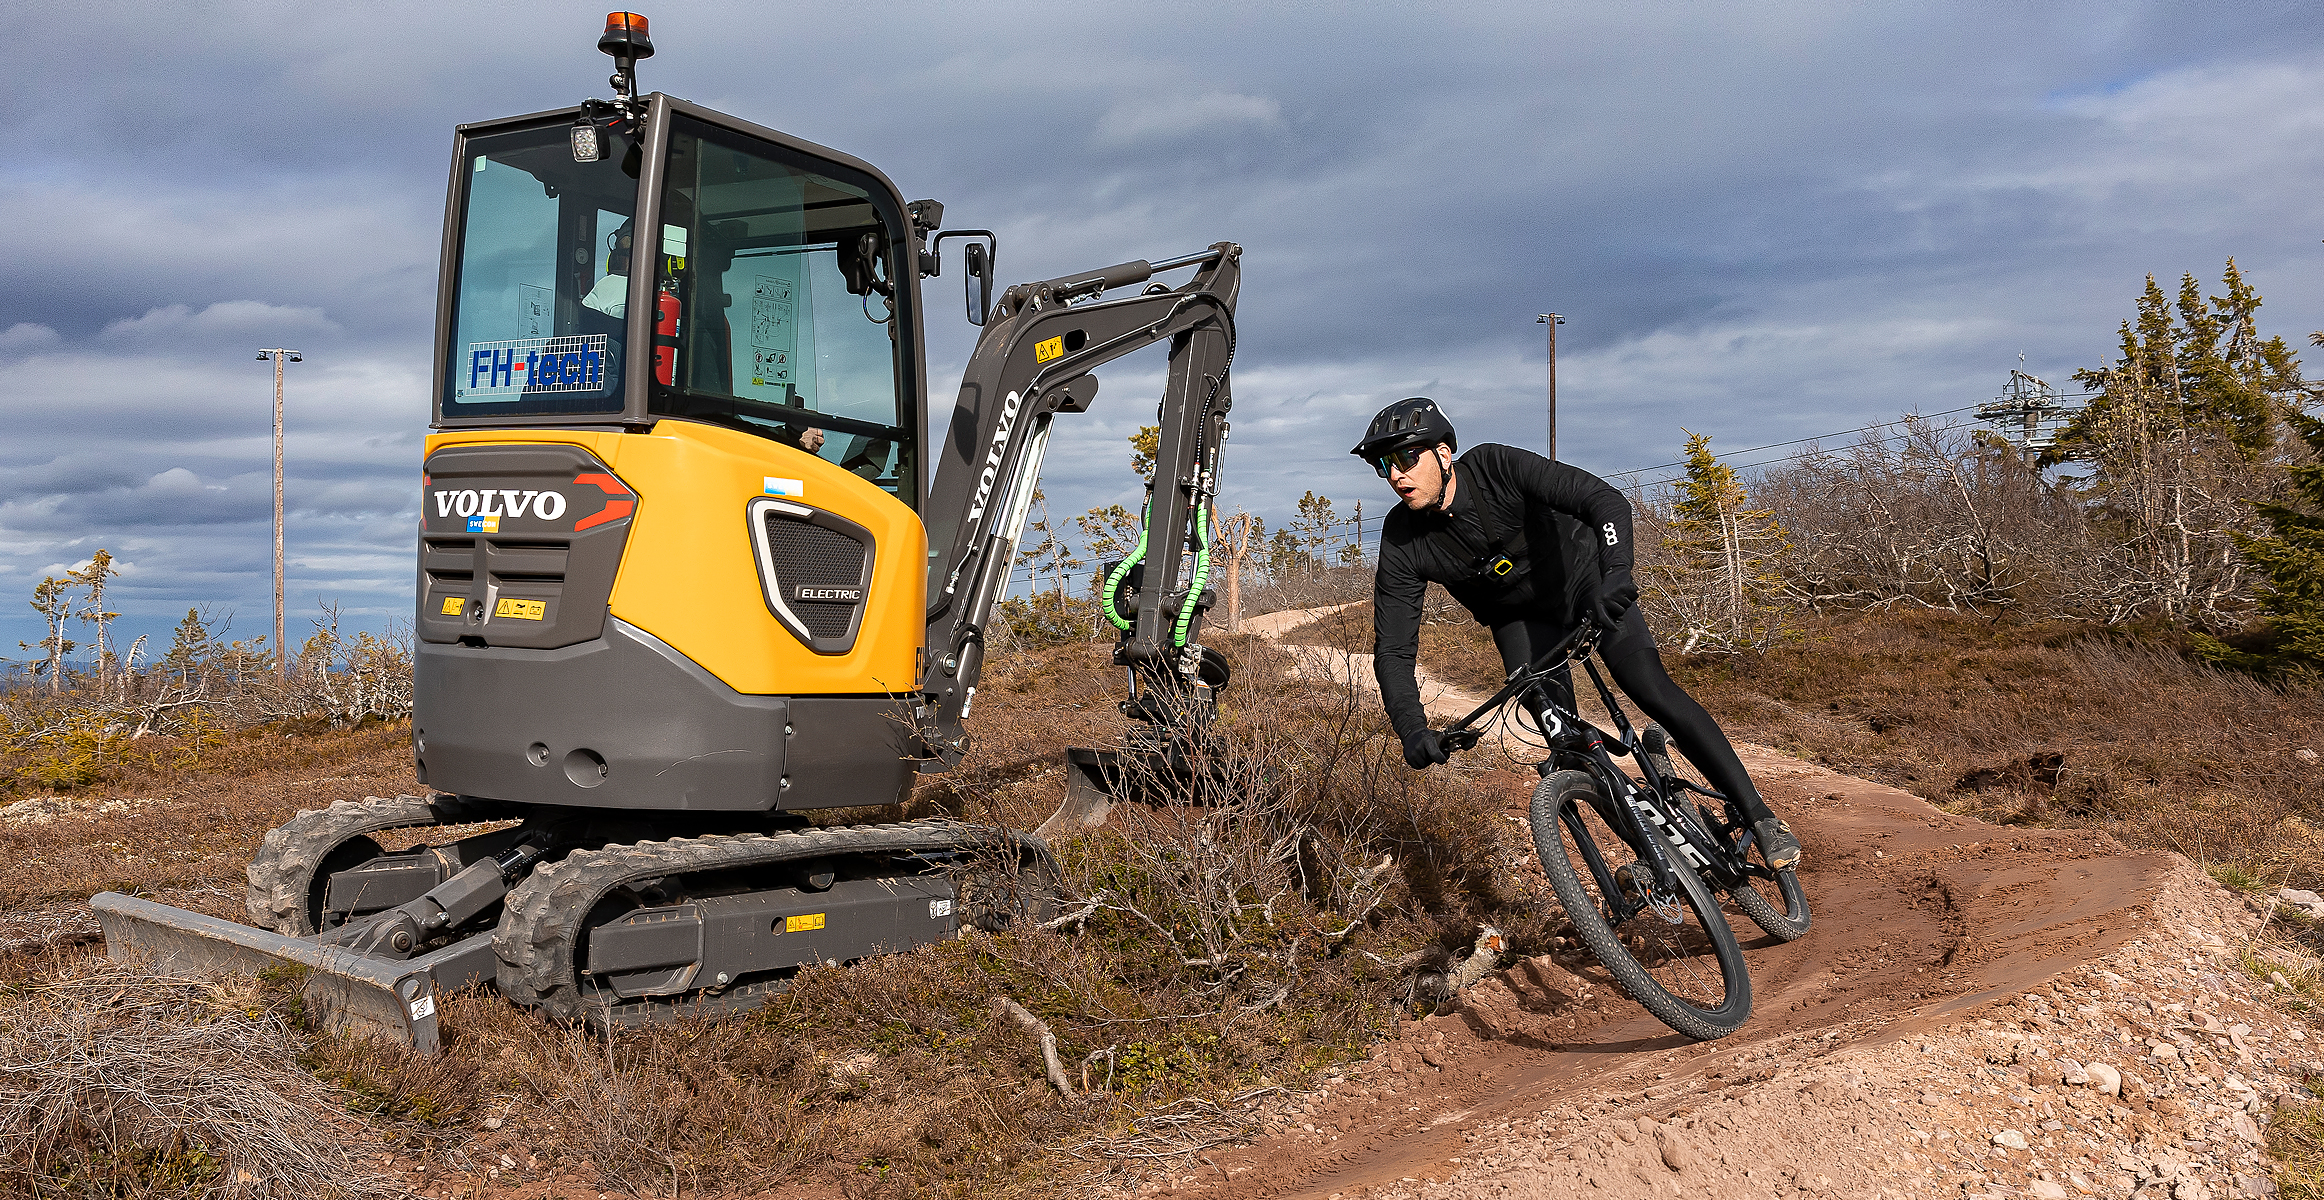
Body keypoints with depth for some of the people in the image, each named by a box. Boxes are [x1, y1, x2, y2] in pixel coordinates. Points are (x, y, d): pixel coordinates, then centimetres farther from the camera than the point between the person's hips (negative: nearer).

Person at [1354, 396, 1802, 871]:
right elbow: (1393, 651, -23)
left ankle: (1758, 816, -5)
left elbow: (1607, 501, -39)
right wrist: (1413, 731, -39)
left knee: (1656, 693, -15)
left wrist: (1616, 573, -58)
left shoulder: (1498, 466, -32)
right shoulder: (1402, 544, -24)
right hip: (1520, 618, 3)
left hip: (1583, 579, -2)